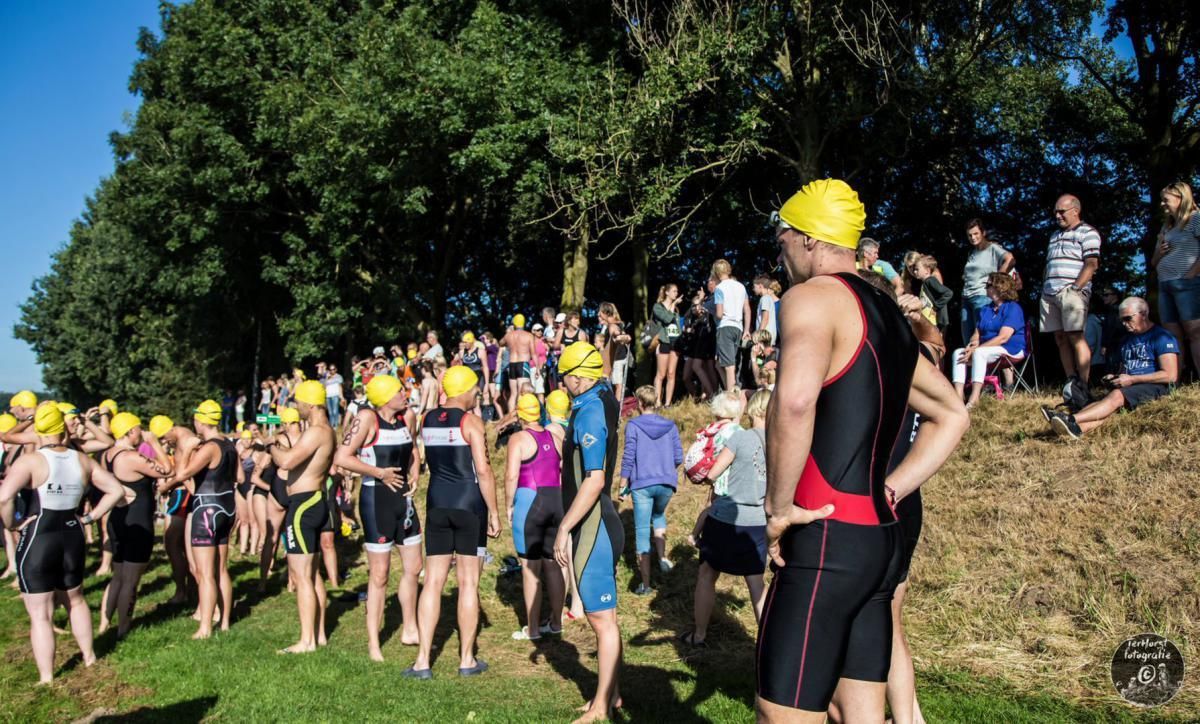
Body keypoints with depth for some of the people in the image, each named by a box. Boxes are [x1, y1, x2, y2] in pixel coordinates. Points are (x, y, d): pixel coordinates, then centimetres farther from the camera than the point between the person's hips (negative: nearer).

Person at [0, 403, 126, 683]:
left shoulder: (30, 461, -15)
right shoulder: (82, 460, 0)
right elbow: (116, 490, 3)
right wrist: (90, 517, 6)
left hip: (37, 541, -5)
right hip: (72, 537, 5)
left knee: (40, 614, 4)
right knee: (75, 599, 25)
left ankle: (46, 680, 8)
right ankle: (89, 657, 37)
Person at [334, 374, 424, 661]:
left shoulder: (408, 416, 4)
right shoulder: (367, 418, -15)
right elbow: (342, 458, -20)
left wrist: (415, 473, 6)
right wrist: (380, 473, -18)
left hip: (403, 498, 7)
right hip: (376, 500, -7)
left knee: (413, 568, 14)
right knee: (379, 574, 0)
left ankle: (410, 630, 32)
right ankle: (373, 643, 13)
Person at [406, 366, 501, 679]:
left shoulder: (427, 420, 7)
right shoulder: (470, 421, -10)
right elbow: (483, 470, -15)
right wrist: (494, 512, -10)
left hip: (437, 503, 5)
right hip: (469, 503, -5)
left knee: (433, 582, 7)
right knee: (468, 582, 4)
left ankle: (423, 661, 7)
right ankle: (467, 660, 13)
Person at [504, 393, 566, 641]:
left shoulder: (518, 438, -7)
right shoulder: (555, 436, 10)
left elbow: (511, 475, -14)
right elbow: (564, 471, 9)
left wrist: (510, 505, -3)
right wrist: (558, 499, 16)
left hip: (529, 501, -5)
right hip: (557, 501, 6)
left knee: (530, 568, 2)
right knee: (553, 564, 14)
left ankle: (532, 628, 8)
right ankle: (556, 623, 22)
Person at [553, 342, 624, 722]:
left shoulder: (589, 413, -19)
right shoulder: (603, 402, 8)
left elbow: (594, 480, -25)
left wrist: (564, 528, -22)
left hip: (593, 529, -10)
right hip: (598, 526, 10)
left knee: (601, 617, -2)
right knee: (603, 615, 17)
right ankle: (611, 693, 27)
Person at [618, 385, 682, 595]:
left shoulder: (633, 425, -5)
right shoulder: (670, 426, 5)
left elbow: (628, 458, -7)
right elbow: (678, 458, 5)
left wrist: (623, 486, 1)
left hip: (642, 485, -3)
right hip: (666, 483, 3)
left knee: (642, 532, 4)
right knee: (659, 515, 32)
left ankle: (645, 583, 6)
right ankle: (662, 556, 14)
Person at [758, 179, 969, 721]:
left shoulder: (812, 296, -10)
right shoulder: (889, 315, 18)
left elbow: (795, 400, -30)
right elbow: (951, 416, 27)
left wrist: (780, 507, -18)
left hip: (825, 539, -9)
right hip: (879, 537, 9)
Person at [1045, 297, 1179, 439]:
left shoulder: (1162, 337, -1)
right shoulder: (1127, 339, 25)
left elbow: (1171, 376, -10)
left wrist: (1131, 379, -11)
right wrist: (1114, 378, 9)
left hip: (1153, 386, -7)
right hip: (1130, 387, 7)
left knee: (1117, 395, -34)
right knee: (1103, 400, -26)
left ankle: (1071, 419, -55)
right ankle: (1078, 428, -57)